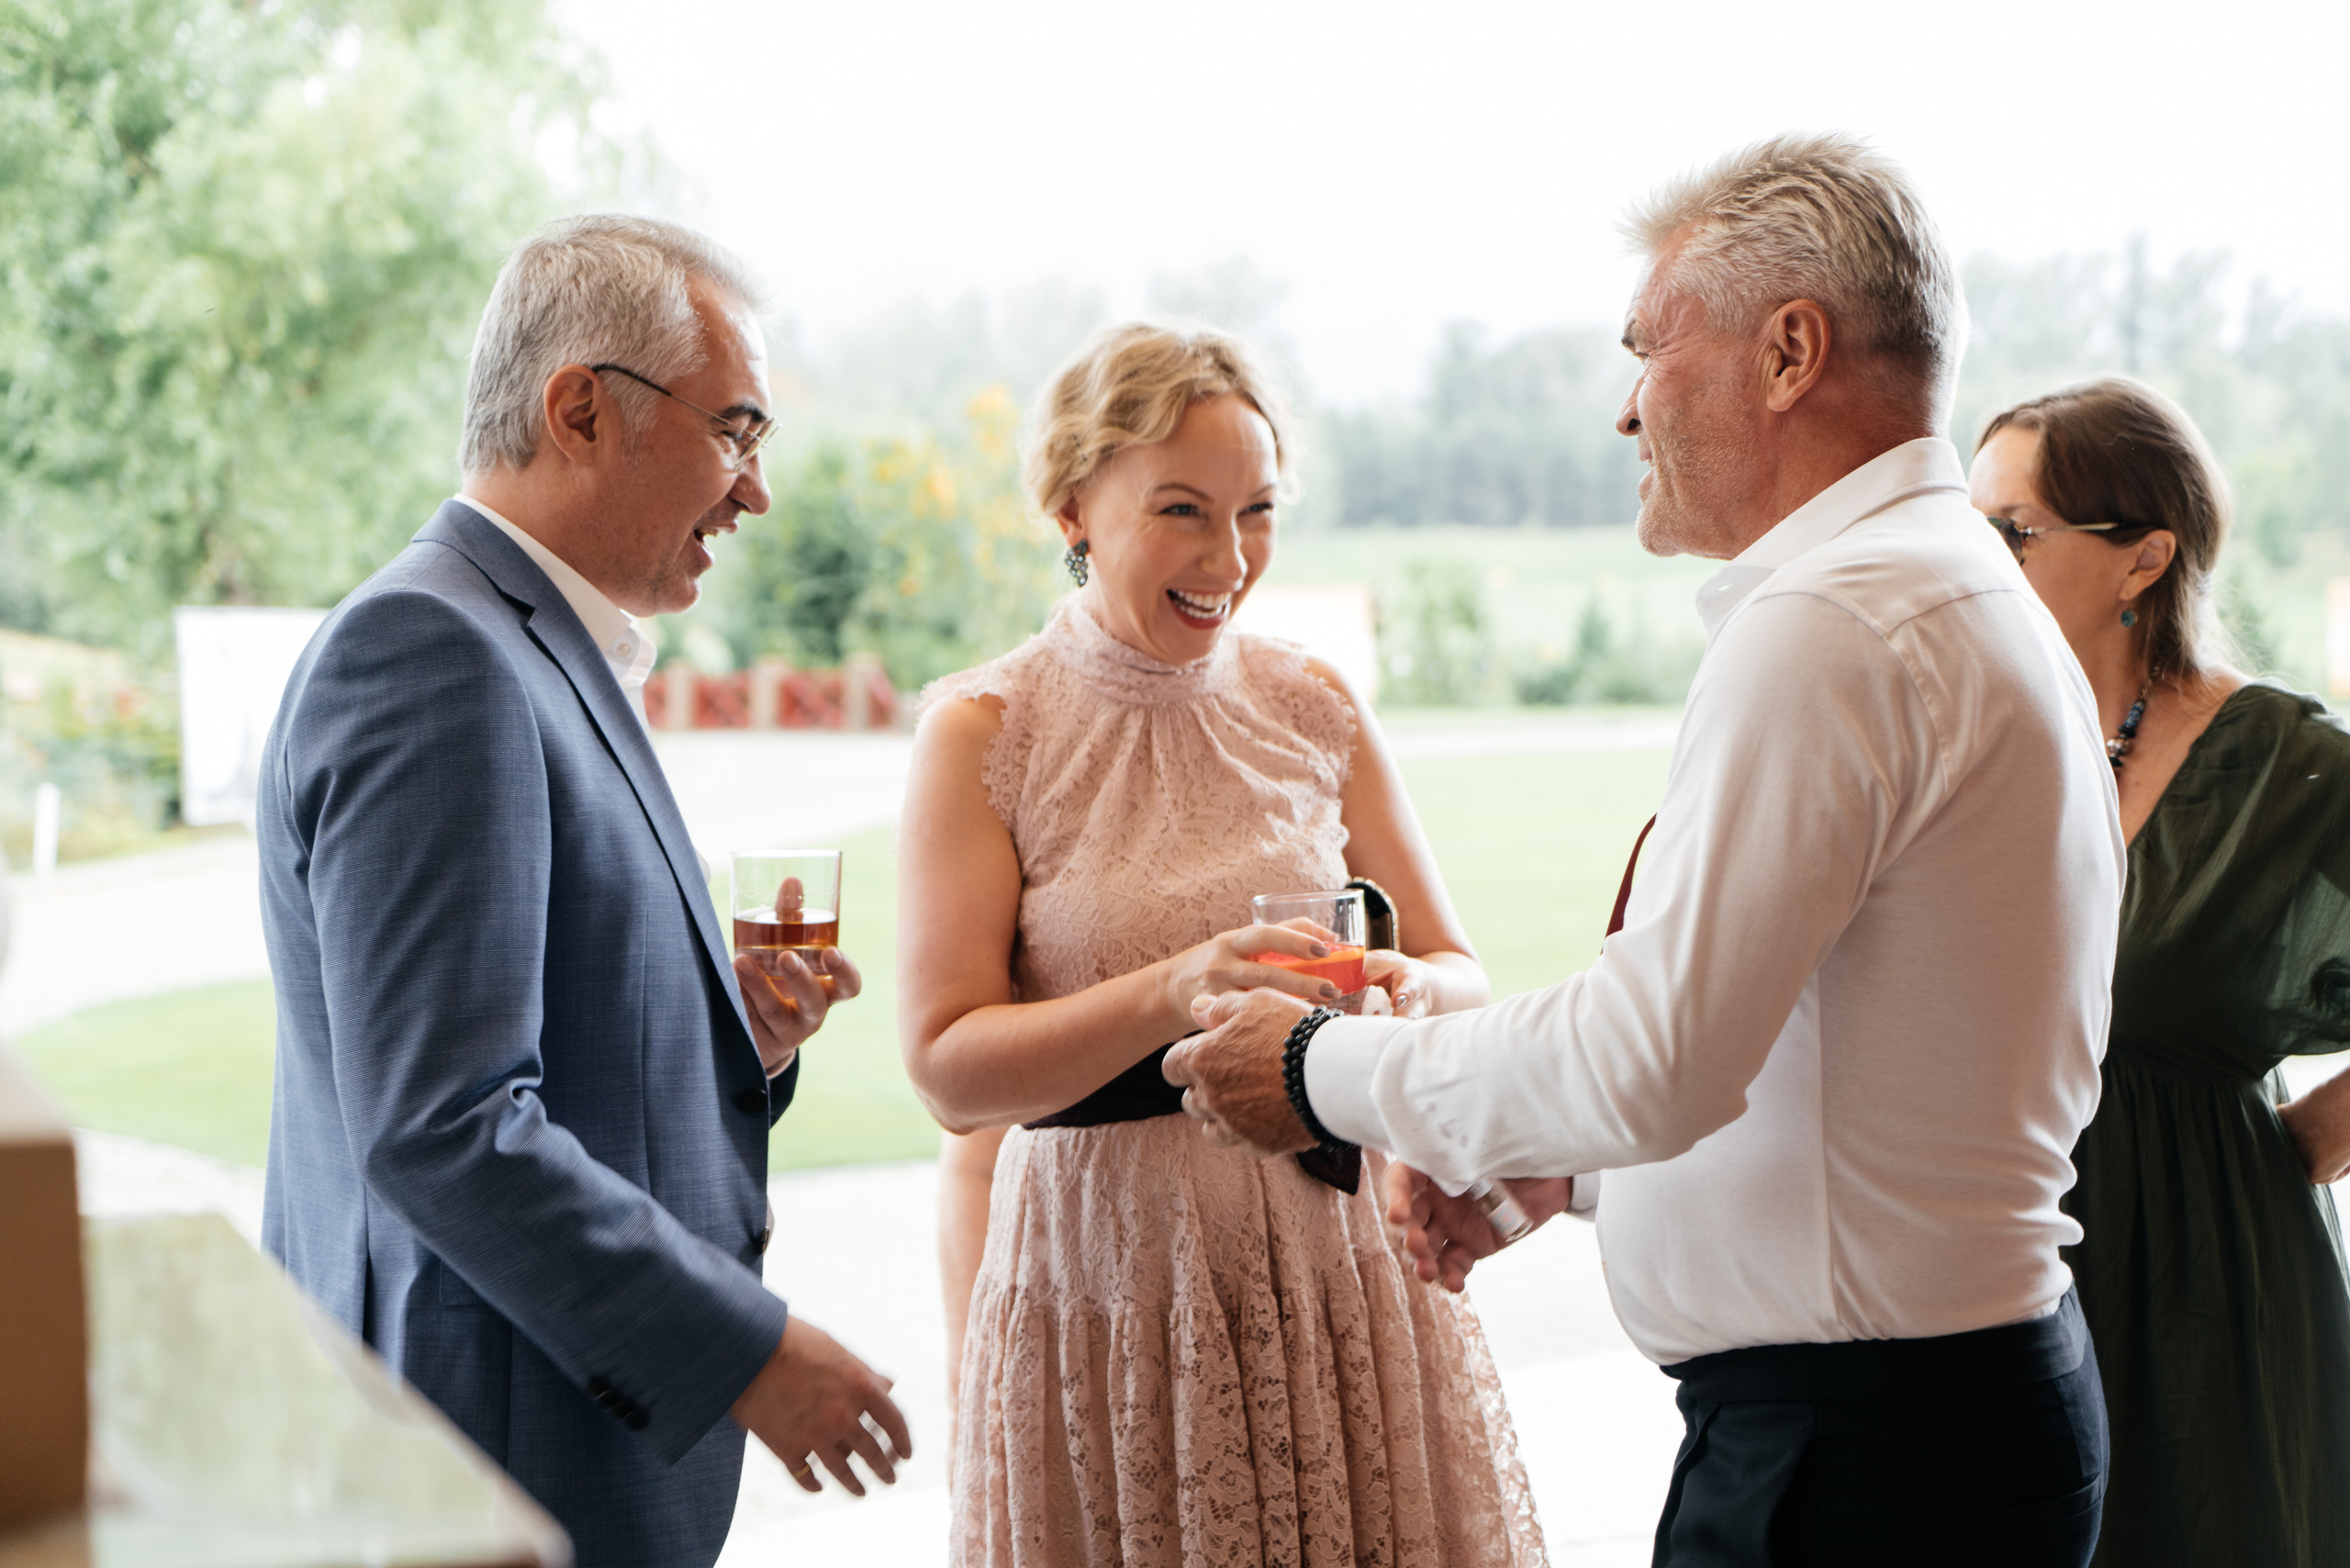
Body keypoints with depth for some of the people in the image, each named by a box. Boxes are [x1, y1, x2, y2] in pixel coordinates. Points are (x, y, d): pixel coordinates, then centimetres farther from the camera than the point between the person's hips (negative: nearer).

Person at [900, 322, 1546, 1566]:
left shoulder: (1312, 708, 6)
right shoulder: (983, 733, -3)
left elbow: (1463, 975, 9)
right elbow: (949, 1068, -10)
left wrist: (1409, 989, -14)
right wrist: (1175, 990, -24)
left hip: (1338, 1267, 3)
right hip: (1099, 1273, -3)